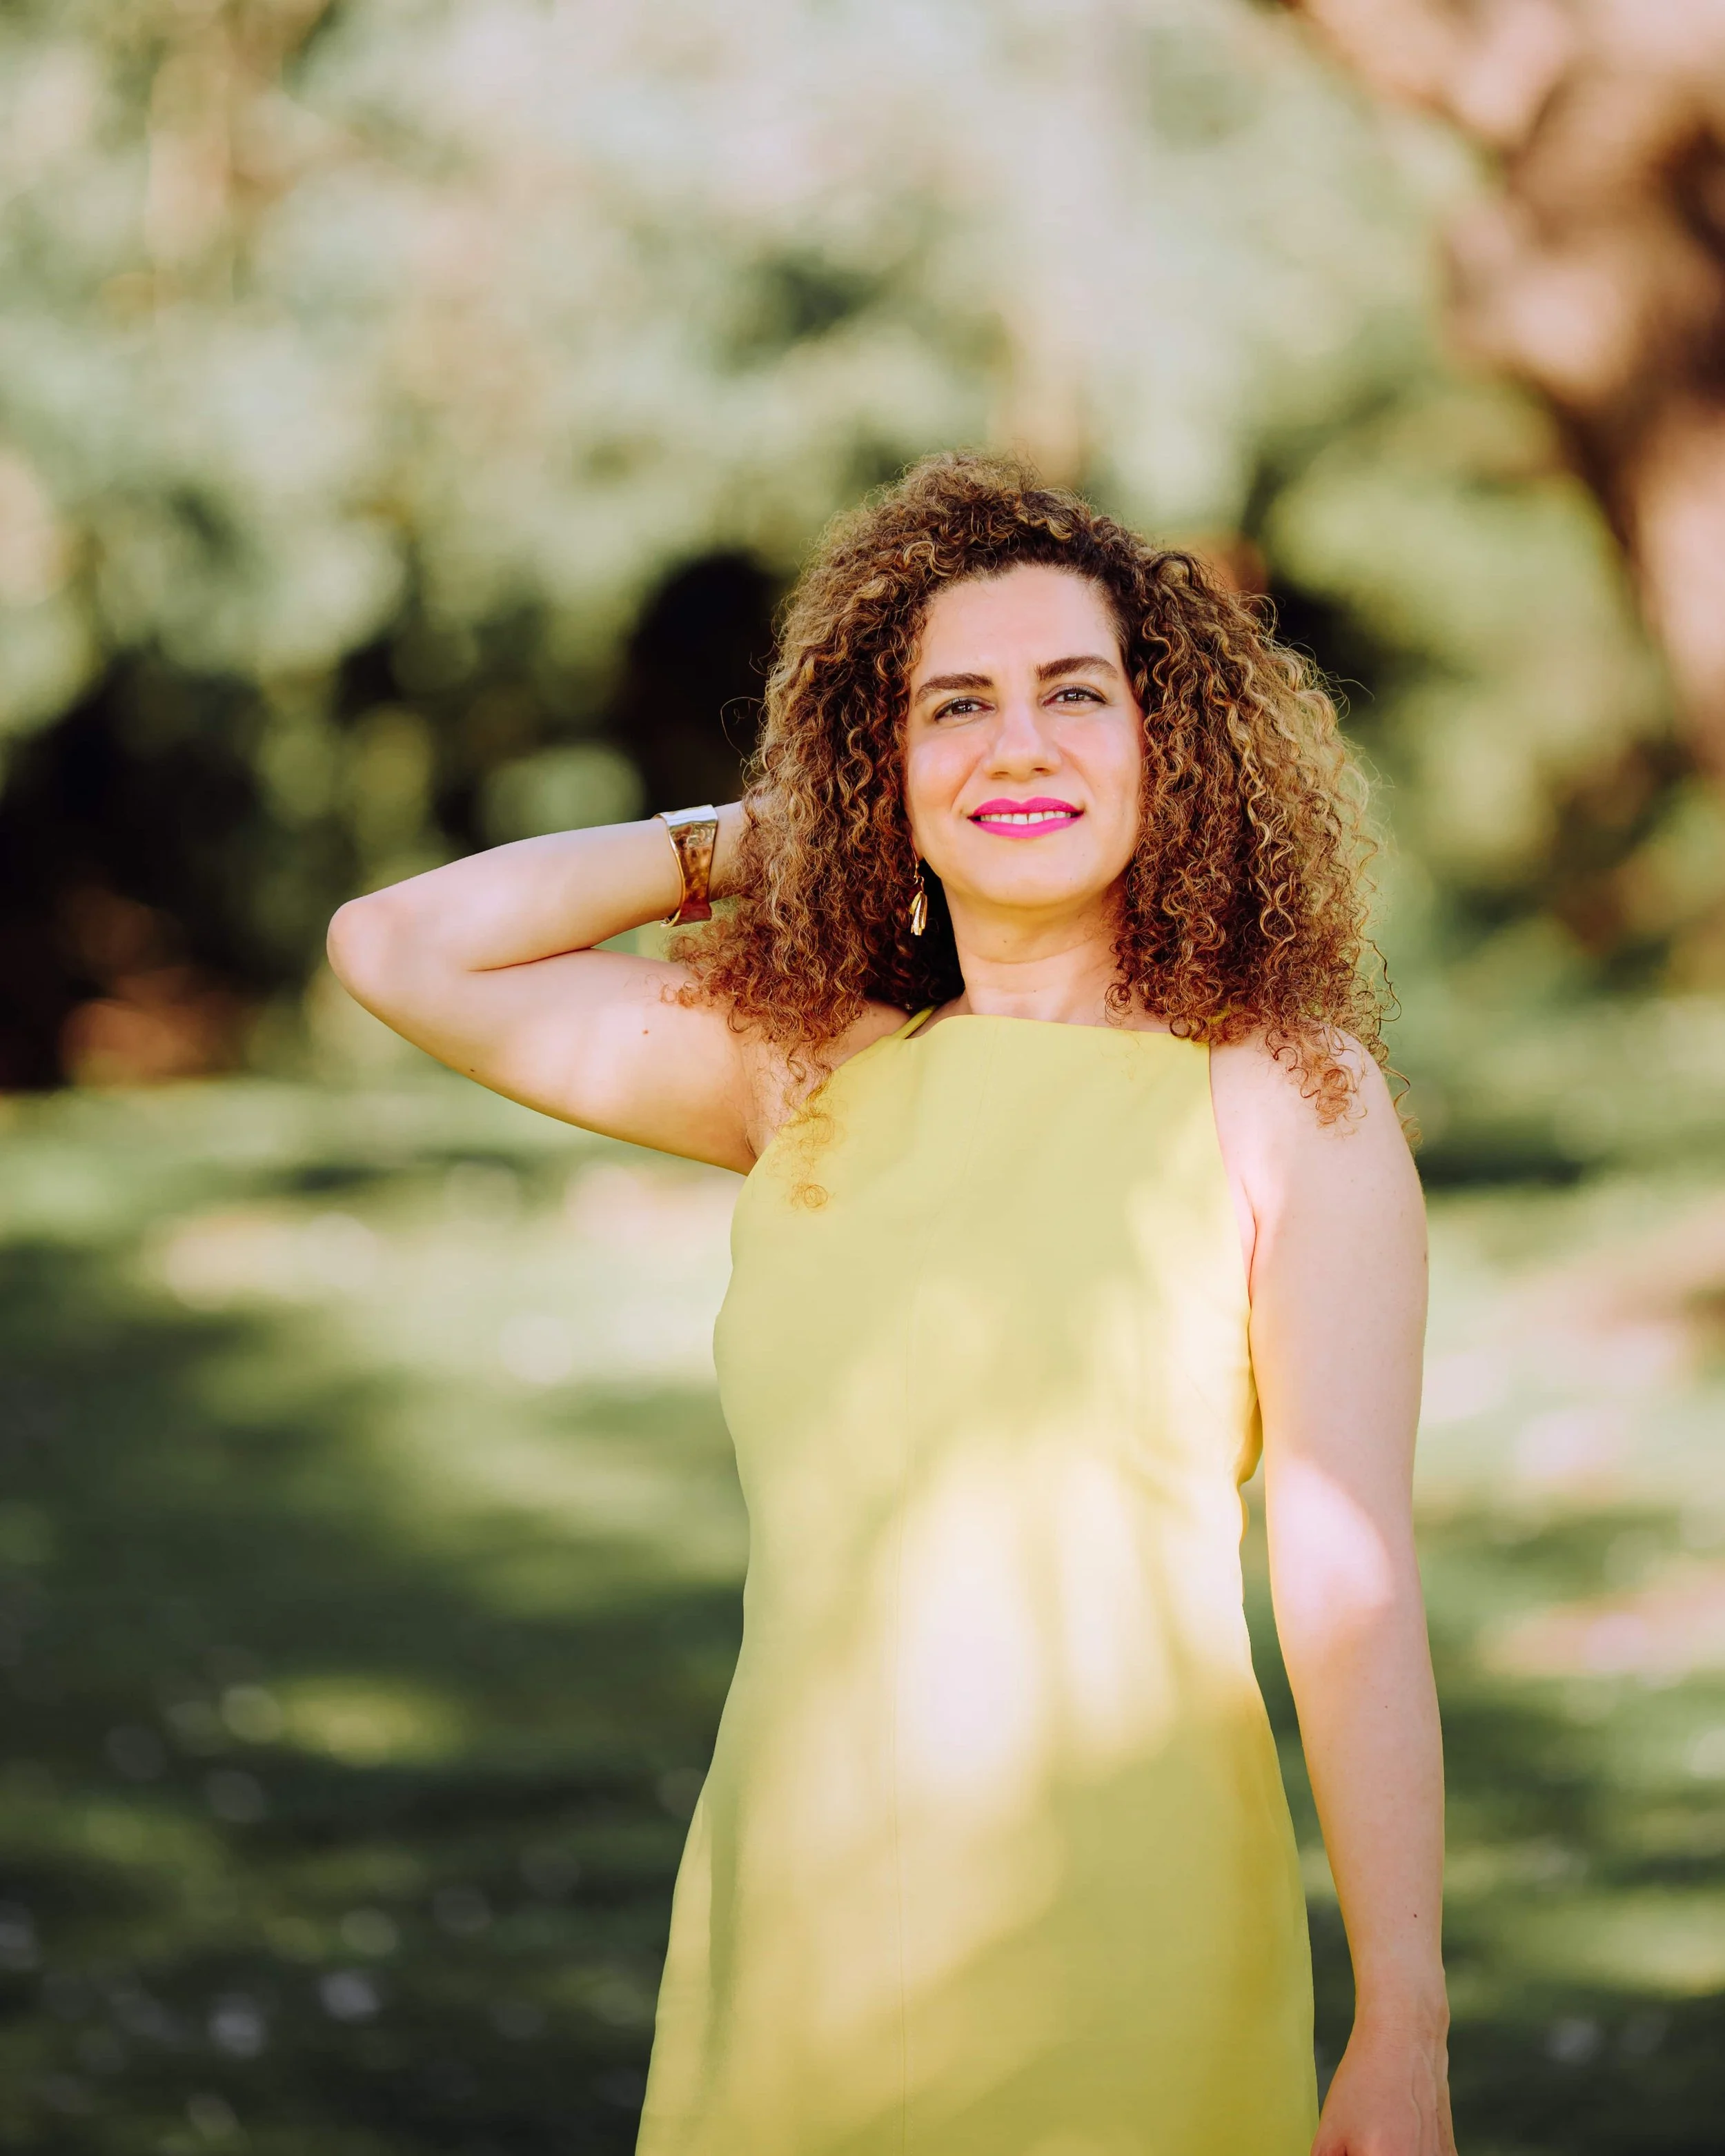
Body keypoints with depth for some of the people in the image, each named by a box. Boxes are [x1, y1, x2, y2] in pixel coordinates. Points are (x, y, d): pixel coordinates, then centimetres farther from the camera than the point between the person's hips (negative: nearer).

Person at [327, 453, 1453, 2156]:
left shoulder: (1287, 1100, -1)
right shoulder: (810, 1071, 10)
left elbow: (1351, 1591, -6)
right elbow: (396, 948, 13)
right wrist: (746, 843, 13)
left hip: (1117, 1959, -3)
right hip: (793, 1930, 4)